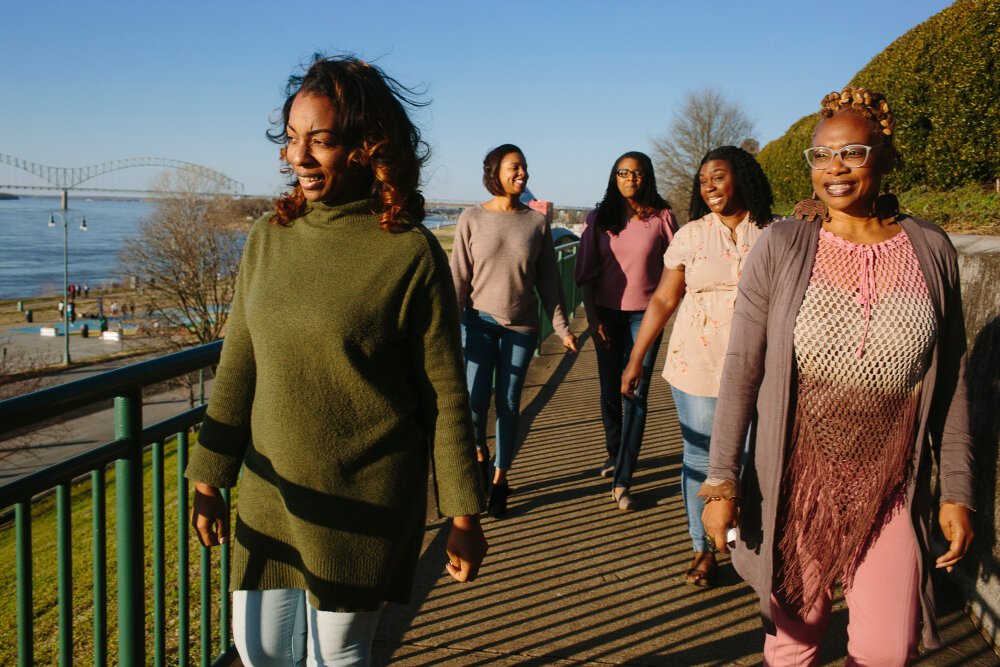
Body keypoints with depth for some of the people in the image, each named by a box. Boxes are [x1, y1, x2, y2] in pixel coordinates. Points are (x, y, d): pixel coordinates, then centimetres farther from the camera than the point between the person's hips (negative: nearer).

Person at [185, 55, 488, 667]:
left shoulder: (411, 253, -14)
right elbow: (238, 370, 5)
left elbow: (445, 395, -10)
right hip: (272, 496, 5)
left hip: (365, 502, -5)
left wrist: (464, 514, -6)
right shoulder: (269, 238, 0)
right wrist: (210, 482, 7)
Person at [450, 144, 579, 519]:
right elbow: (459, 277, -3)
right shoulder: (472, 219, -3)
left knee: (509, 404, 6)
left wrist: (562, 328, 1)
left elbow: (549, 281, 5)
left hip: (522, 326, 1)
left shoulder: (537, 221, 2)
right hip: (480, 321, -1)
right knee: (474, 400, -9)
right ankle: (480, 454, 23)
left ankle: (500, 478, 23)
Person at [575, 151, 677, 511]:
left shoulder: (661, 217, -1)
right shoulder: (598, 218, 3)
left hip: (645, 315, -2)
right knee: (610, 393, 13)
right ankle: (614, 454, 38)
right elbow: (586, 272, 2)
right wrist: (592, 316, -4)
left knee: (636, 396, -5)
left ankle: (621, 482, -3)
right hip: (607, 314, 2)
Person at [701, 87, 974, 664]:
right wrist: (722, 480, -10)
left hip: (889, 491, 1)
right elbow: (742, 370, -6)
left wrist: (958, 489, 3)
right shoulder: (781, 247, -6)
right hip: (794, 482, -1)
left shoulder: (931, 250, 0)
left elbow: (950, 382, 4)